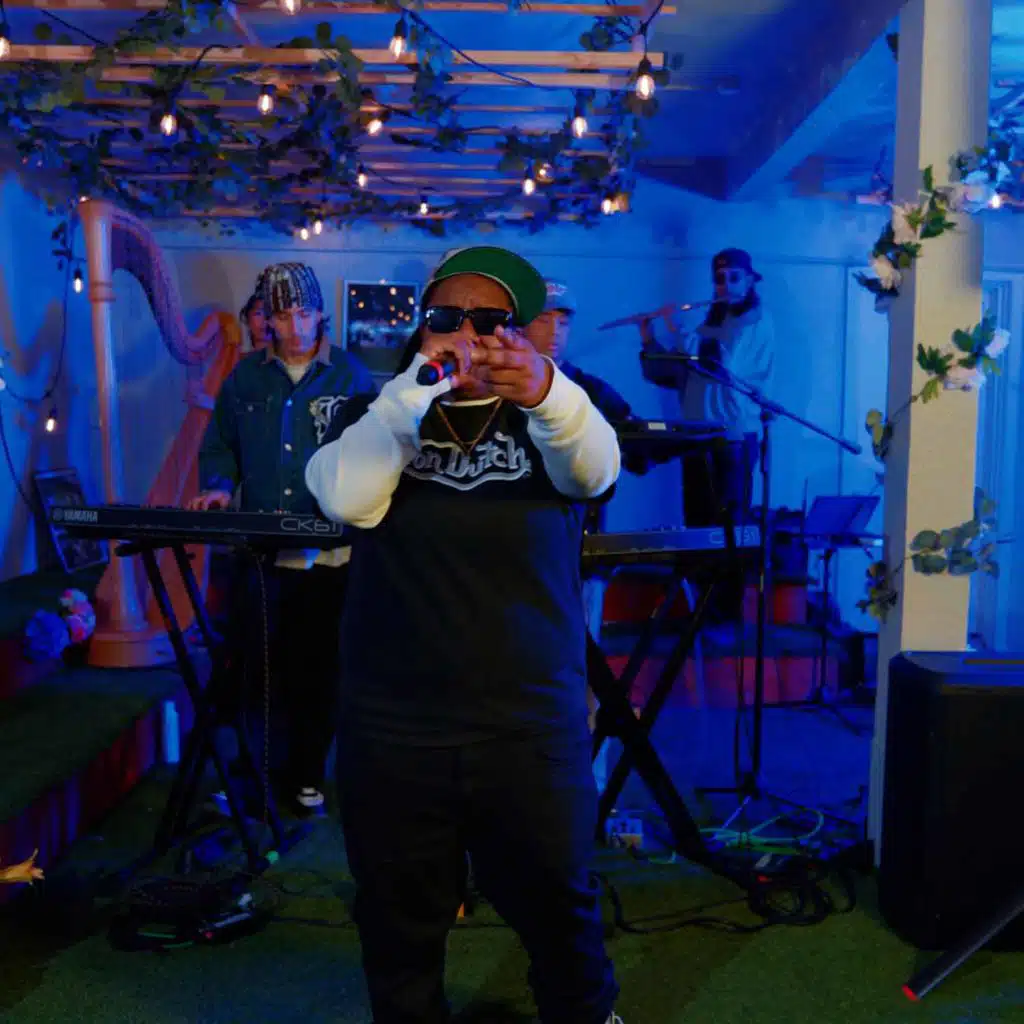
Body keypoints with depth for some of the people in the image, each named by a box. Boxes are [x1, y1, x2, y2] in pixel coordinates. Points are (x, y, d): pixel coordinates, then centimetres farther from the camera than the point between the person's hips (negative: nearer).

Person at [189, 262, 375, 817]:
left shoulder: (351, 376, 1)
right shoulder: (245, 376, 8)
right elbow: (220, 446, 15)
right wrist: (219, 486, -5)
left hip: (329, 552, -1)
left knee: (317, 671, 7)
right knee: (255, 666, 2)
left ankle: (305, 776, 22)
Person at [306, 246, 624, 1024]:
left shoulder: (547, 422, 2)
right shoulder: (383, 420, 5)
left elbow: (595, 469, -21)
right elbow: (345, 500, -14)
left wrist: (546, 390, -41)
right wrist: (412, 393, -19)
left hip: (533, 727, 0)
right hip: (393, 731, 1)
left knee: (558, 908, 14)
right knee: (400, 926, 14)